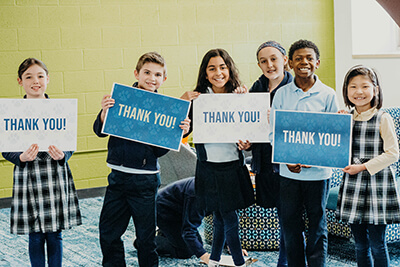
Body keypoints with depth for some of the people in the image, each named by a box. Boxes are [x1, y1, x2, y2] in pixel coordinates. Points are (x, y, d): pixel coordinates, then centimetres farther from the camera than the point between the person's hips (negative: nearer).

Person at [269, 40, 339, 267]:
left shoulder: (328, 94, -1)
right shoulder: (281, 94, 2)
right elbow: (273, 131, 3)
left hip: (318, 171, -1)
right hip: (288, 171, 1)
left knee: (317, 225, 8)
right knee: (290, 225, 10)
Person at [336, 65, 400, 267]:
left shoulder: (383, 119, -5)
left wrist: (363, 166, -14)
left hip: (377, 184, -4)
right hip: (352, 184, 4)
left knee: (377, 244, 1)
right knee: (360, 245, 11)